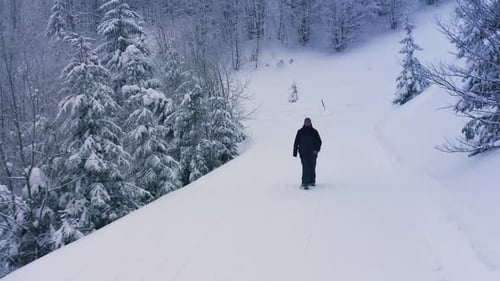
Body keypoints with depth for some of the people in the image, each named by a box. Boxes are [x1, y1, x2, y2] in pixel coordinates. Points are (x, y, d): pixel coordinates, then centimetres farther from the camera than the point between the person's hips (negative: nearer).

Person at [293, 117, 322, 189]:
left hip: (312, 153, 2)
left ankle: (312, 181, 26)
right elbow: (296, 142, 7)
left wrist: (316, 149, -10)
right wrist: (295, 152, 5)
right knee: (305, 168, -11)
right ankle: (305, 183, -13)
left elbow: (319, 141, 5)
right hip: (303, 153, -2)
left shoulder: (314, 131, 4)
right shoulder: (300, 132, 4)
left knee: (312, 167, 9)